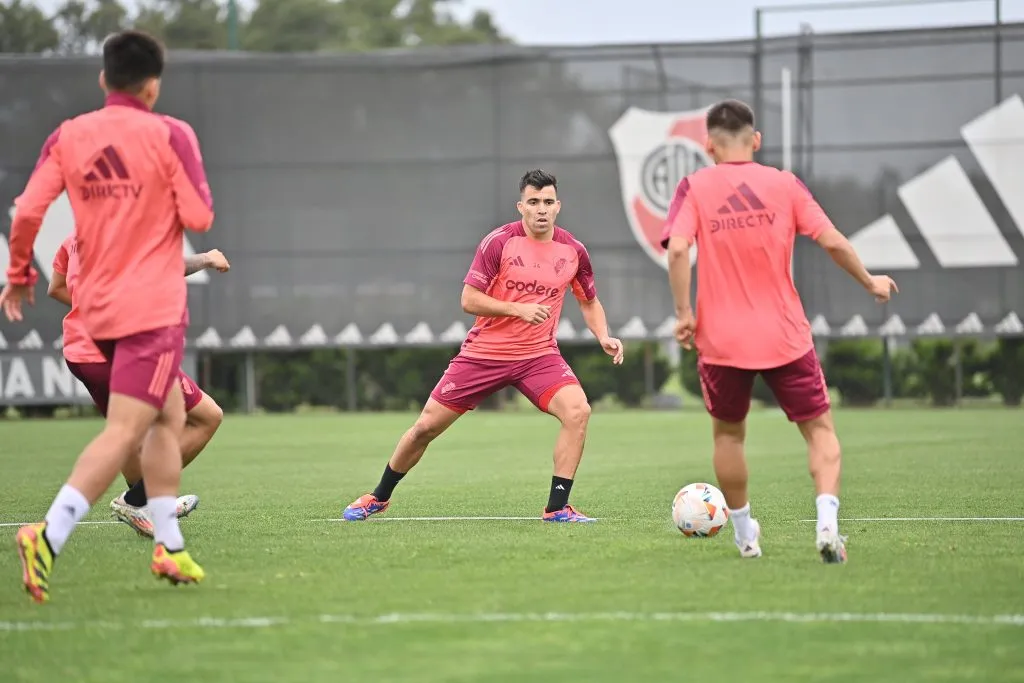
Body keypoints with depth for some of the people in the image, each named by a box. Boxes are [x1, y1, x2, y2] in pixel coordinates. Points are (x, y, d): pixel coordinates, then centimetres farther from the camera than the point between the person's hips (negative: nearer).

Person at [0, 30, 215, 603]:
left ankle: (170, 547, 18)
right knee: (125, 433, -11)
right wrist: (194, 178, 12)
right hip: (153, 306, -6)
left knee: (170, 418, 20)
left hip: (97, 307, 7)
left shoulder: (67, 137, 3)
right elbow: (200, 217, -8)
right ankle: (50, 537, -27)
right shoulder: (168, 136, -9)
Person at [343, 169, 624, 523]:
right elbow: (469, 300, -12)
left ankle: (557, 507, -16)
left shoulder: (573, 250, -1)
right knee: (427, 426, 2)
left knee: (577, 411, -25)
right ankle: (379, 497, 25)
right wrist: (518, 309, -23)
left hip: (538, 354, 2)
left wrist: (603, 336, -2)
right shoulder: (499, 242, -11)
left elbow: (589, 301, 16)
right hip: (484, 352, -2)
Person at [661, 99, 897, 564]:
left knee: (728, 434, 21)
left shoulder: (695, 188, -2)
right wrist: (870, 282, 11)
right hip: (785, 335, 0)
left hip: (720, 339, 0)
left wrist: (684, 312, -7)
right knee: (819, 428, 10)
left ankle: (745, 535, 27)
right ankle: (827, 522, -11)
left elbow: (677, 249, -16)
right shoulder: (784, 184, 0)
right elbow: (833, 243, -4)